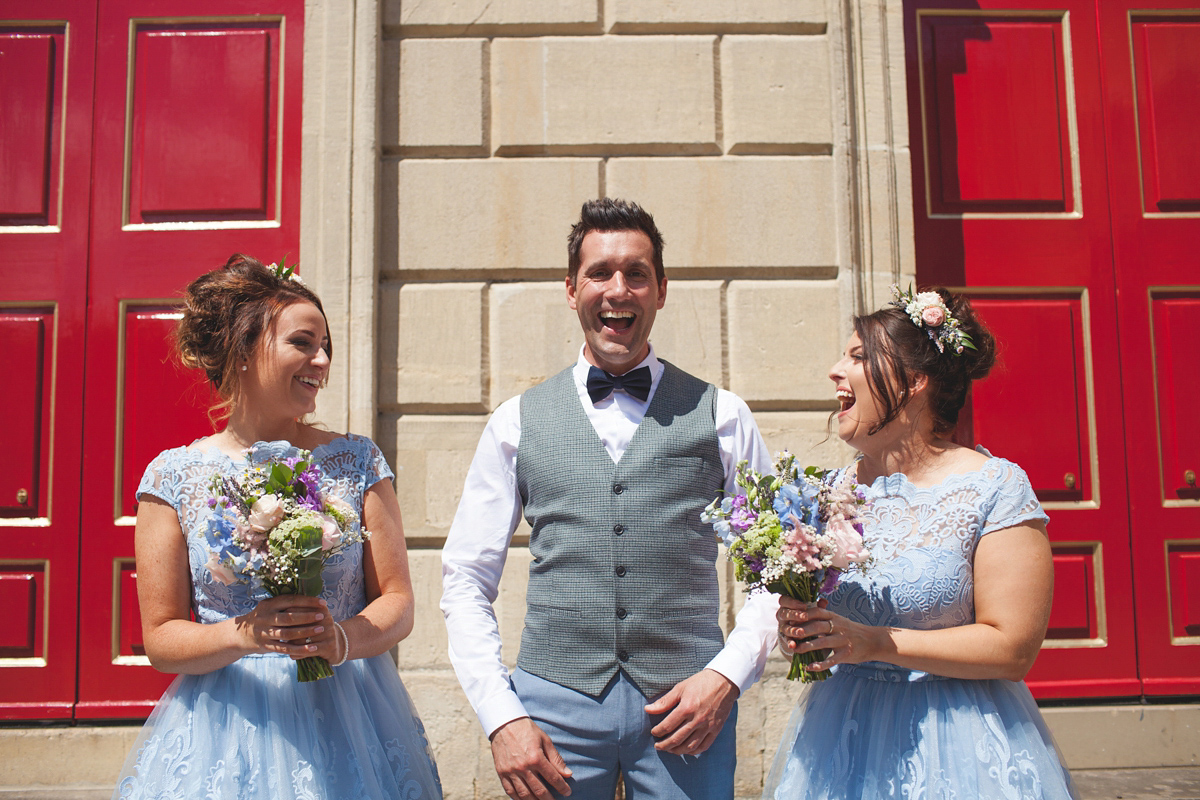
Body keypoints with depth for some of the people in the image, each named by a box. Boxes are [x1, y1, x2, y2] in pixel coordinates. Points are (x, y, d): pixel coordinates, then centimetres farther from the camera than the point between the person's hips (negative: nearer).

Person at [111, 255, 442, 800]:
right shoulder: (174, 475, -2)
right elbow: (161, 640, -2)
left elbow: (397, 603, 0)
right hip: (226, 726, -1)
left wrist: (342, 639, -19)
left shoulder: (358, 462, 0)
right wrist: (244, 635, -20)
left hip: (347, 720, 1)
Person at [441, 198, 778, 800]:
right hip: (553, 703, 1)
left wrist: (728, 674, -9)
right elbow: (466, 579, 5)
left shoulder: (720, 416, 3)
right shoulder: (517, 422, 4)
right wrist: (501, 716, -5)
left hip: (686, 706, 0)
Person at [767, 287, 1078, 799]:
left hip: (954, 751, -4)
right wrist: (796, 632, -11)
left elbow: (1013, 648, -15)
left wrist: (874, 642, -21)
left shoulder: (996, 487, -11)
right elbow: (801, 607, 13)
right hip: (840, 734, 4)